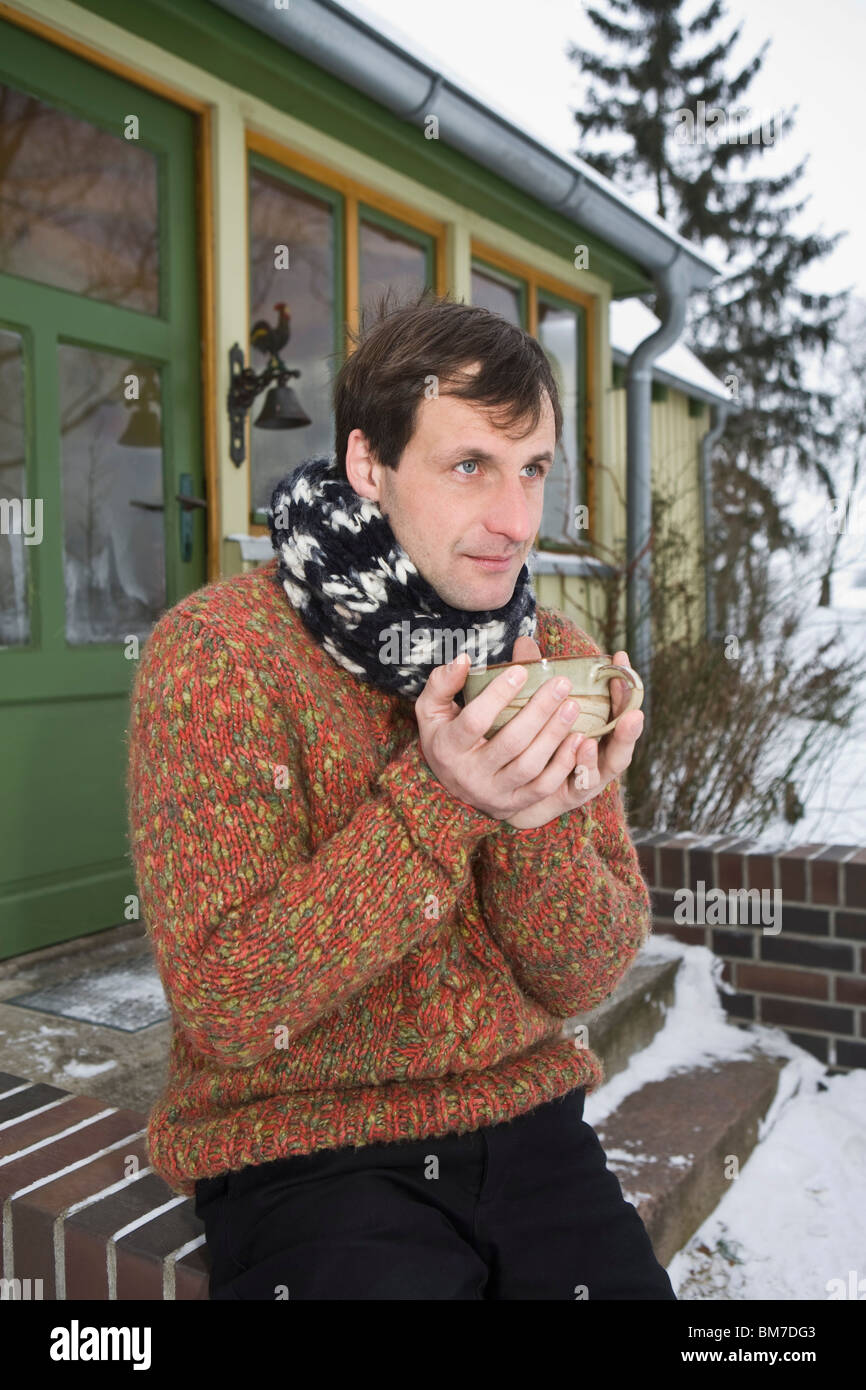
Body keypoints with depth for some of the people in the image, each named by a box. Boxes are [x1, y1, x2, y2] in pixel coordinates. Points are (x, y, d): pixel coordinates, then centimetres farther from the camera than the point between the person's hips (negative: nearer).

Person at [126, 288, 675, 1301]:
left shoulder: (557, 655, -1)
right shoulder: (212, 650, -15)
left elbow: (580, 981, -4)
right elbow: (223, 1006, -19)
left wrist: (533, 817, -24)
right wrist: (438, 798, -29)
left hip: (527, 1118, 4)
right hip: (297, 1144, -3)